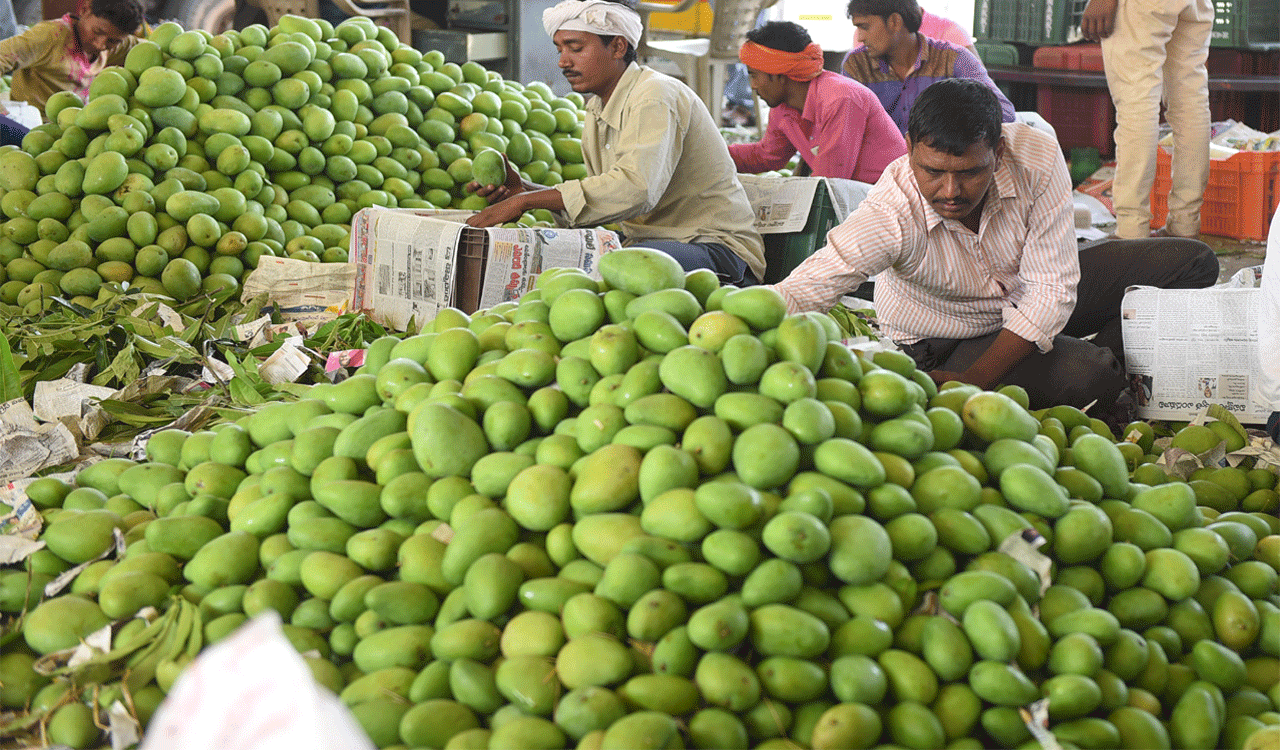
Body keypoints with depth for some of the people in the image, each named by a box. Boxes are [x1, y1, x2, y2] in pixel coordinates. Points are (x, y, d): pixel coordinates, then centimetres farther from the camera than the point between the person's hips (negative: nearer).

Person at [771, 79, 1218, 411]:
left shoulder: (1038, 159, -29)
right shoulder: (890, 213, -35)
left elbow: (1051, 291, -25)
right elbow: (796, 295, -41)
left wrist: (972, 382, -33)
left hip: (1036, 308, 4)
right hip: (953, 342, -4)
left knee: (1193, 264, -7)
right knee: (1083, 379, -32)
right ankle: (1101, 370, 5)